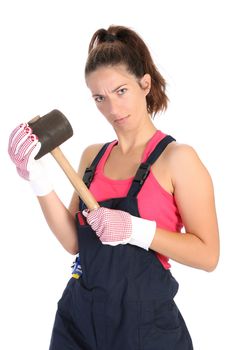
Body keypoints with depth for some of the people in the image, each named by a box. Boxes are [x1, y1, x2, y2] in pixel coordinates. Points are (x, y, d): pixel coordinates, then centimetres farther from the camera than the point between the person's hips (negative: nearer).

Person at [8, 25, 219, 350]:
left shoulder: (177, 158, -11)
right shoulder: (92, 156, 6)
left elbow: (208, 255, -14)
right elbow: (74, 241, 1)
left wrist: (137, 230, -23)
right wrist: (39, 181, -7)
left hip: (145, 322, -4)